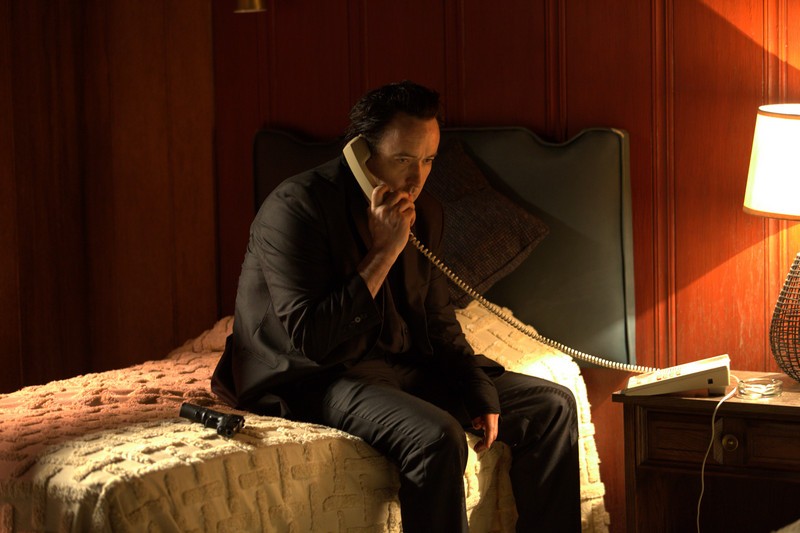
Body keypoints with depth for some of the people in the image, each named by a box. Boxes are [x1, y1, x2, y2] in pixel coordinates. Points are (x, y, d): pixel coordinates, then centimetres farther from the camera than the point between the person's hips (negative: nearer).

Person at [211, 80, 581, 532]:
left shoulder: (424, 213, 6)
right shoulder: (296, 207, -18)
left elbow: (439, 325, 17)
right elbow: (311, 338, -25)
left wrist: (479, 394, 1)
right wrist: (384, 252, -24)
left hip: (406, 364, 8)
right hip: (315, 377, -8)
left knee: (552, 405, 2)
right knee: (437, 437, -35)